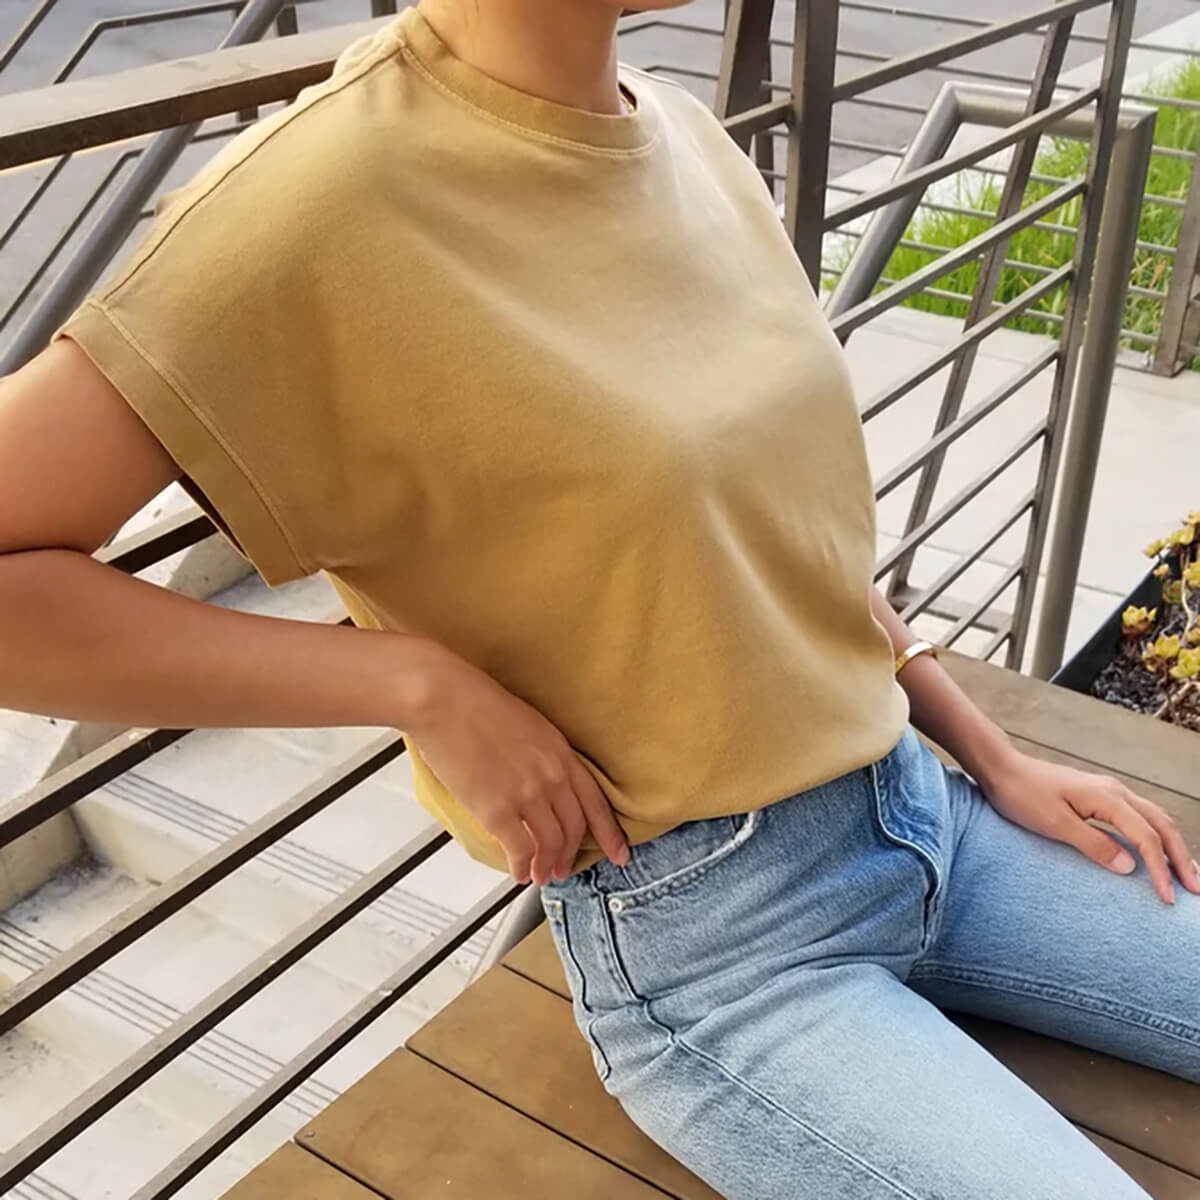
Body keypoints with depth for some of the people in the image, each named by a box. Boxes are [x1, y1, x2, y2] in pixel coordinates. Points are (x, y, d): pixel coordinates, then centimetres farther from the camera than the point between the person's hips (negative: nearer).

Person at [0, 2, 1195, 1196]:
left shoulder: (686, 132, 2)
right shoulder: (330, 191, -21)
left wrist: (997, 759, 10)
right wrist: (421, 683, -24)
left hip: (922, 810, 7)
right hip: (707, 947, -7)